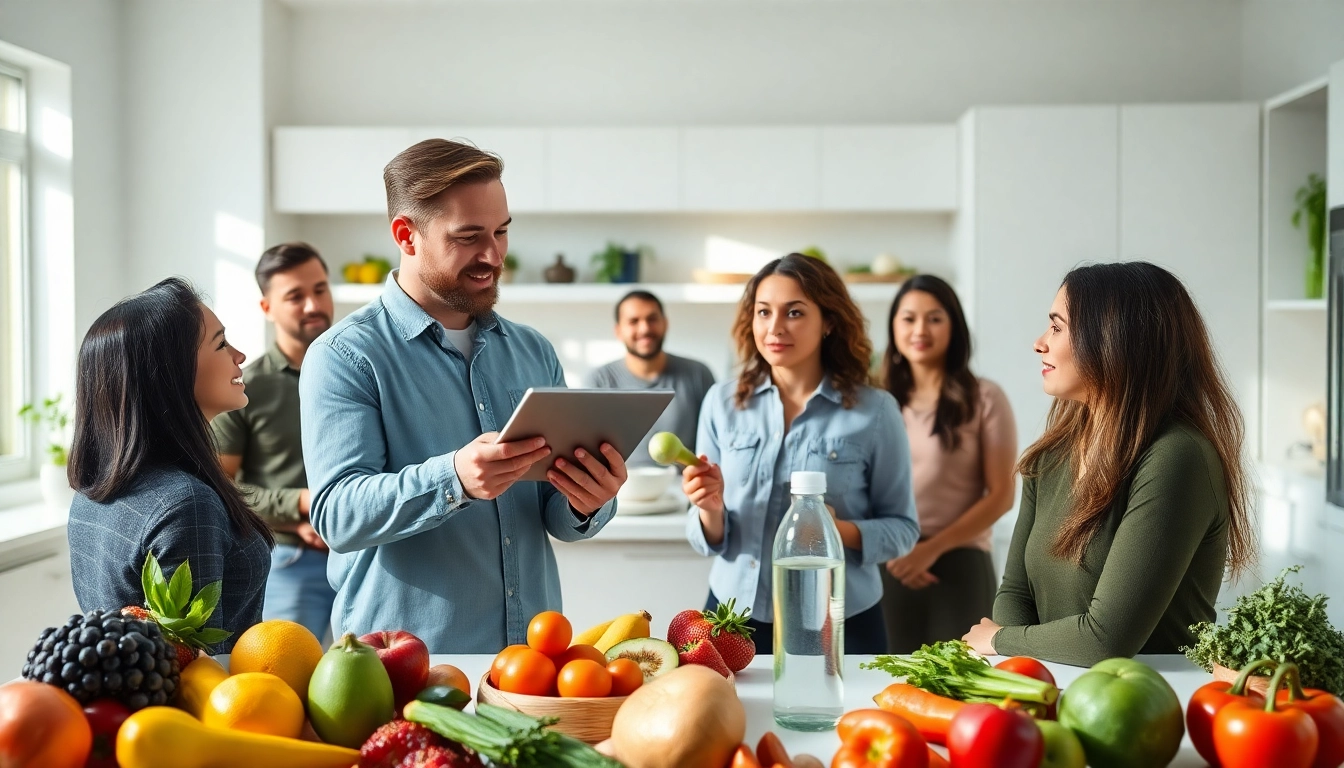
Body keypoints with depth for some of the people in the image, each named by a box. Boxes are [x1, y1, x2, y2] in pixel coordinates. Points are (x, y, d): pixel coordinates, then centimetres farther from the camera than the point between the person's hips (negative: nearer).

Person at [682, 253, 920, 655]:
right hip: (736, 615, 2)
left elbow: (902, 527, -1)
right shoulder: (722, 402, 0)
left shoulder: (874, 410, -6)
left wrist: (840, 530, -19)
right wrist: (711, 510, -18)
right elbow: (707, 539, 3)